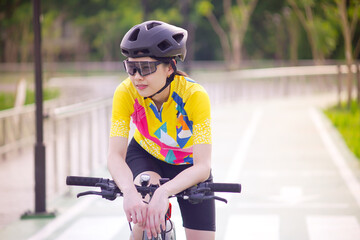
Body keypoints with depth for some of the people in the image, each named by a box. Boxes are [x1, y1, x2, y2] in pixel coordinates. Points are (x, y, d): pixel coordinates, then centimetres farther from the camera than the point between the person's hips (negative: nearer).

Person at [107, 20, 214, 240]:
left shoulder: (194, 95, -34)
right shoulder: (126, 93, -29)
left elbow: (202, 167, -41)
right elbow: (115, 156, -35)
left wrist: (164, 192, -59)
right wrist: (129, 191, -56)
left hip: (188, 166, 0)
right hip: (145, 156, 0)